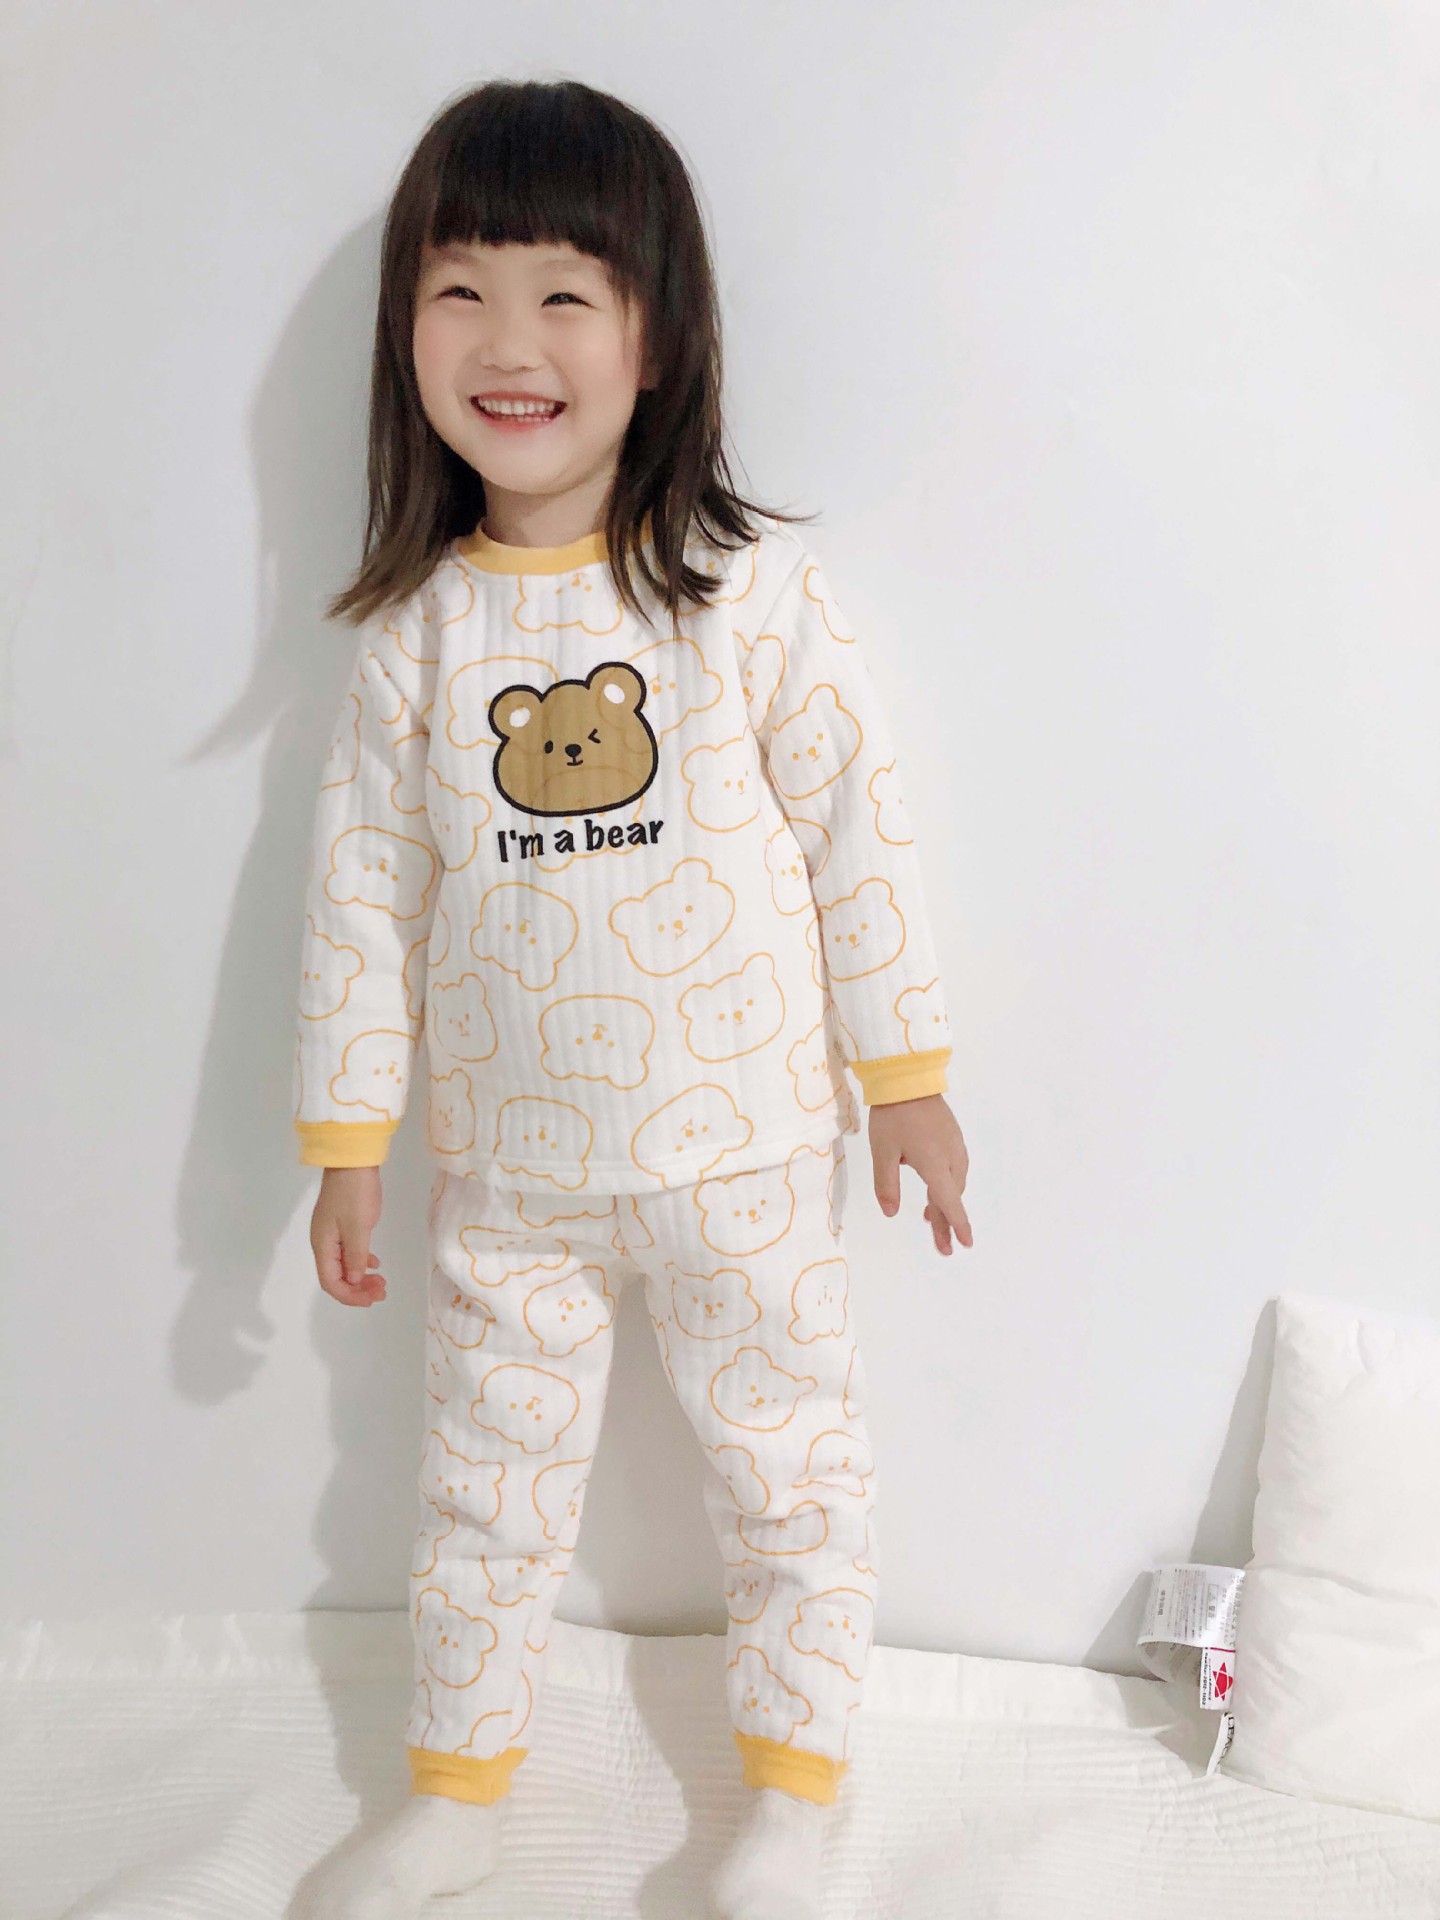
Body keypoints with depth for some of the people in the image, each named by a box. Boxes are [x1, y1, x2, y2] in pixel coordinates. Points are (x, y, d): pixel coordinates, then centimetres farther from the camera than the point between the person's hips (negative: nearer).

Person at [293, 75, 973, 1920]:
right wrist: (345, 1141, 3)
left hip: (740, 1146, -2)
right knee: (488, 1484, 18)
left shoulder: (749, 589, -10)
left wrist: (906, 1075, -2)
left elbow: (855, 828, -5)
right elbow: (363, 889, 1)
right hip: (504, 1165, 2)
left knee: (790, 1468, 13)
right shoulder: (416, 630, -4)